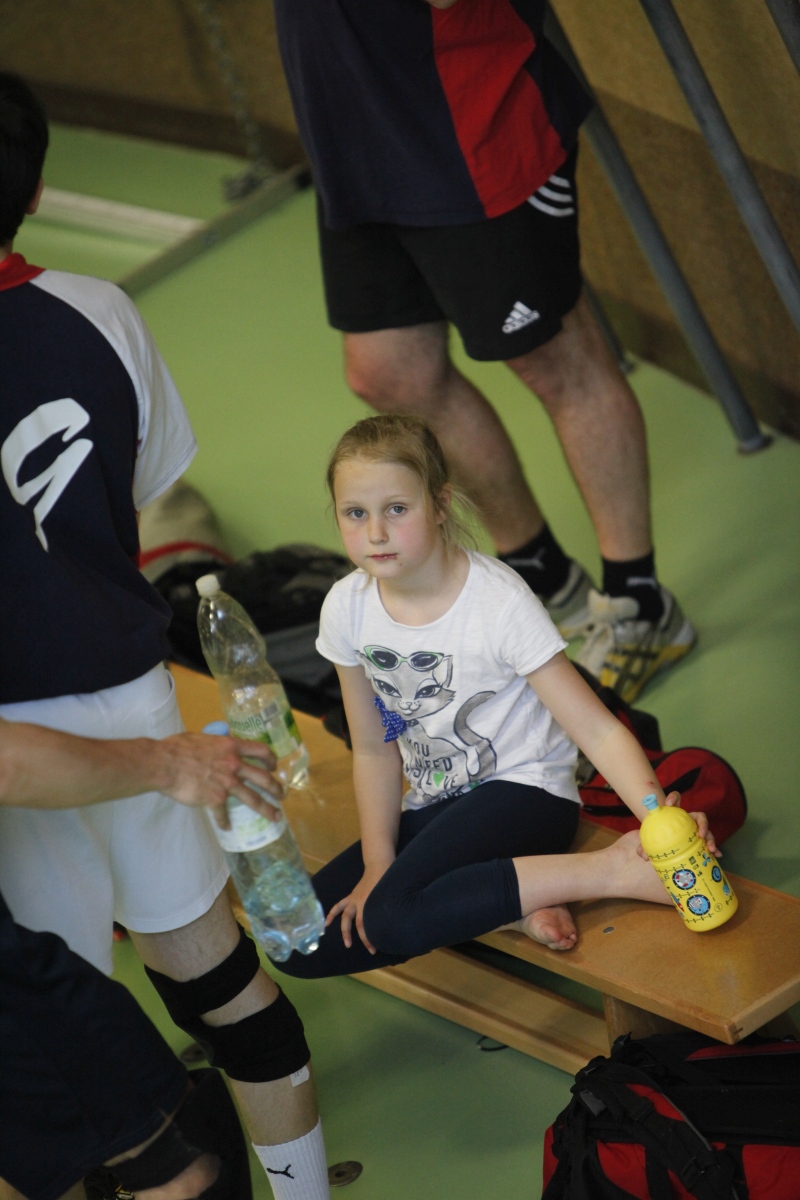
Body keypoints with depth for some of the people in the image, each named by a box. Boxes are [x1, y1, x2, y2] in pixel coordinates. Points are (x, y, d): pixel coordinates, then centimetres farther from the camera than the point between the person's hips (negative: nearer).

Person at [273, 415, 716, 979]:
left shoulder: (499, 602, -20)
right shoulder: (347, 609, -5)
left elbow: (598, 728, -22)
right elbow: (375, 748, 7)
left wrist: (655, 810, -39)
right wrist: (377, 864, -1)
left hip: (525, 789, -7)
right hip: (434, 807, 7)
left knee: (395, 921, -33)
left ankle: (612, 868, -22)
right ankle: (512, 909, -9)